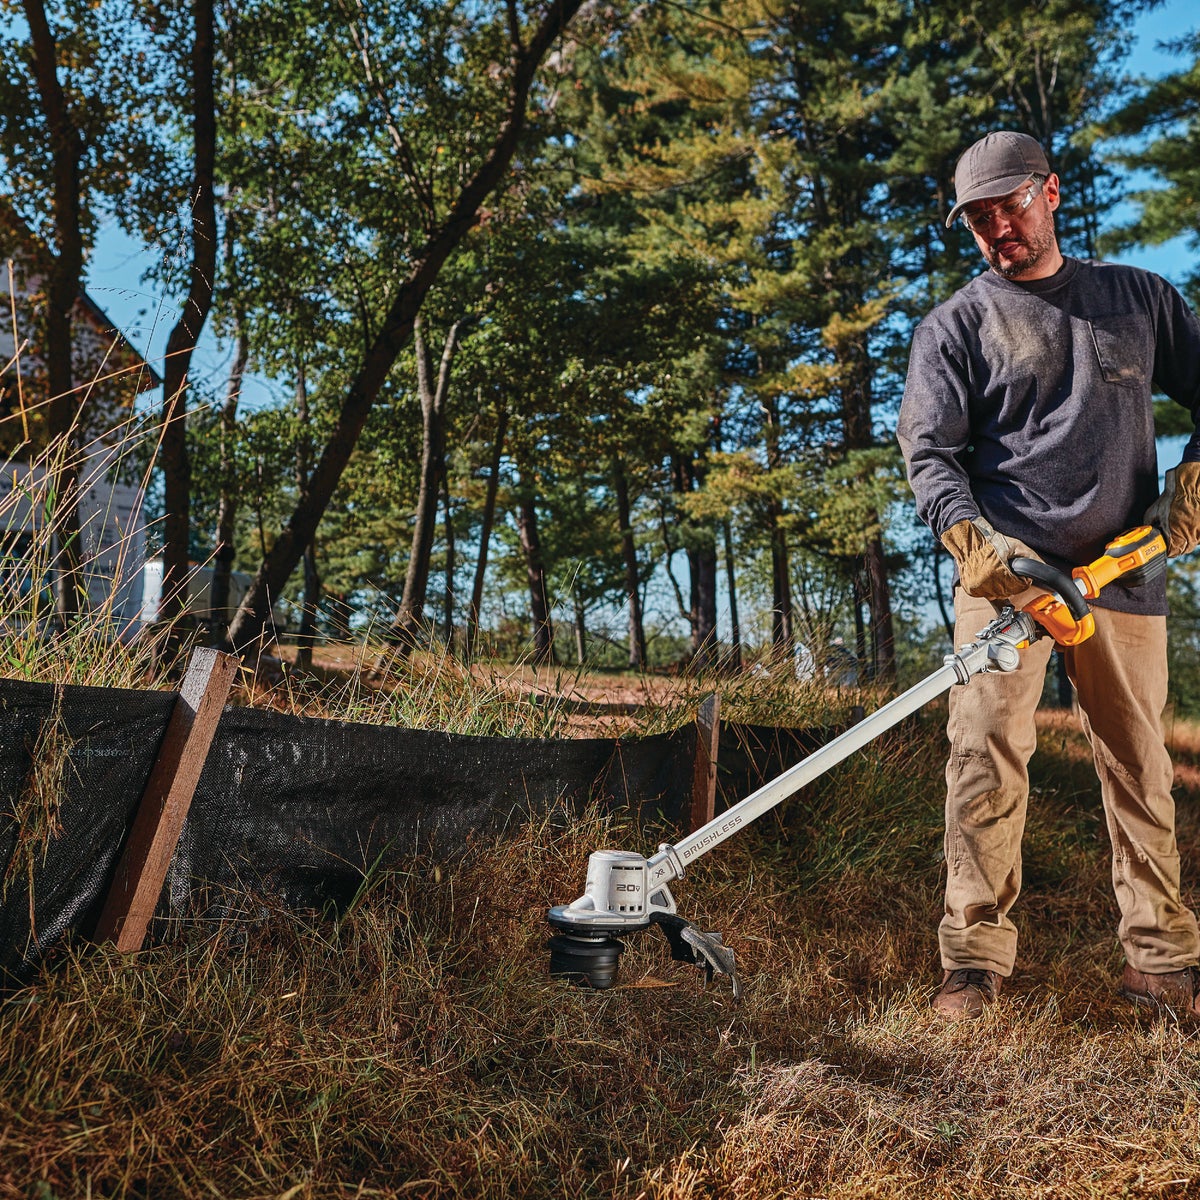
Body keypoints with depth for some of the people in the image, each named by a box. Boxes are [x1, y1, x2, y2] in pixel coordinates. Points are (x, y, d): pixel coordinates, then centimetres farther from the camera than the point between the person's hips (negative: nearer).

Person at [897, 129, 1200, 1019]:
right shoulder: (957, 325, 6)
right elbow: (929, 448, -4)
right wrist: (968, 537, -19)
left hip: (1125, 570, 3)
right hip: (1007, 568, -2)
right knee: (987, 755, -10)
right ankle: (976, 959, -3)